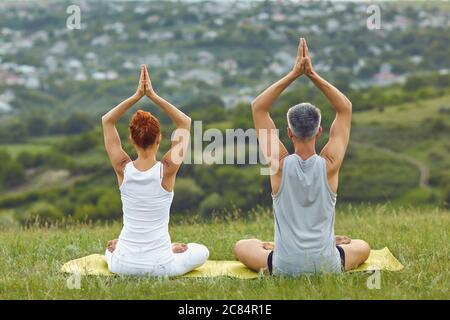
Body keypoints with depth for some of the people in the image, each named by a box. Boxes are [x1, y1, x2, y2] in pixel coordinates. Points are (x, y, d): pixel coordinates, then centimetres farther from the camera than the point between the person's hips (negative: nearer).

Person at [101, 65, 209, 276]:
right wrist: (153, 95, -6)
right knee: (201, 251, 28)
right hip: (160, 266, -3)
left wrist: (137, 96, -4)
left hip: (124, 265, 3)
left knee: (111, 247, 40)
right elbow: (185, 123, -2)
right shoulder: (168, 169, -15)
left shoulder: (123, 168, -10)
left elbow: (107, 121, 3)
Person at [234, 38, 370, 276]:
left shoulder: (280, 164, -14)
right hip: (328, 266, 1)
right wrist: (313, 74, -6)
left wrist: (294, 74, -8)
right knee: (362, 247, 34)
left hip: (284, 268, -1)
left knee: (242, 247, 28)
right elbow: (346, 109, -1)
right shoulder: (329, 164, -12)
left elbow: (258, 107, -5)